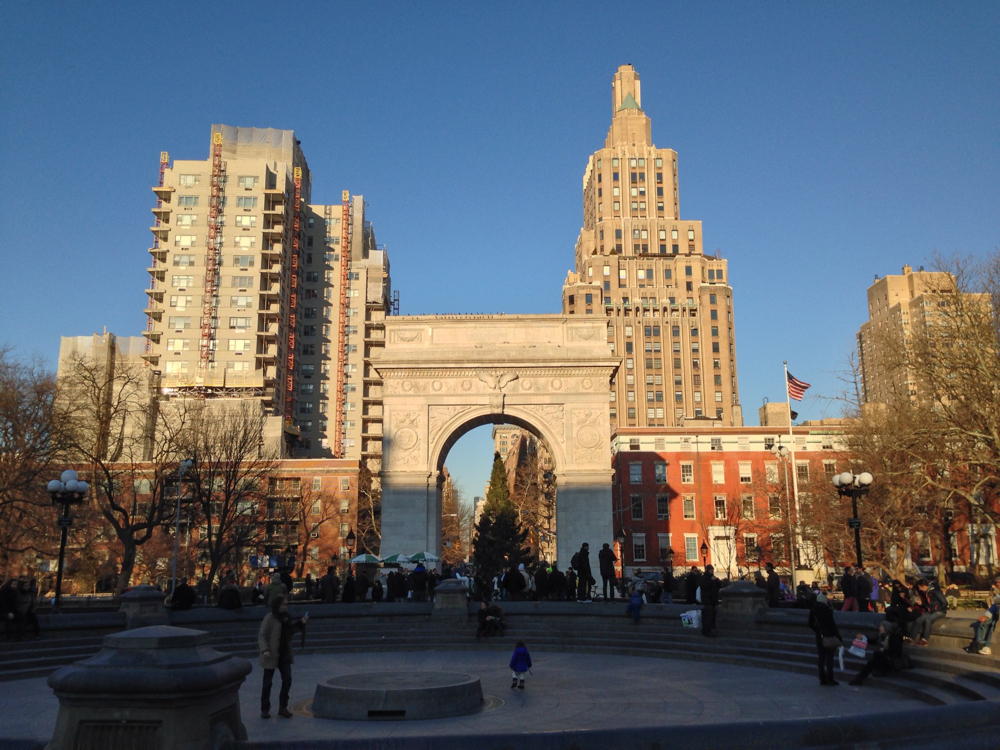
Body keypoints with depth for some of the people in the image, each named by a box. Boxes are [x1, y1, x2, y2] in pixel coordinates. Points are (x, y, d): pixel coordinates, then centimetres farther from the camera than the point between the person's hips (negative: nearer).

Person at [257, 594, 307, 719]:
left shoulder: (286, 617, 7)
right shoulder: (269, 618, -13)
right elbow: (262, 635, -16)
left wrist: (301, 623, 3)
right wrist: (264, 650, -30)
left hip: (284, 655, 6)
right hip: (271, 655, -6)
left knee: (287, 679, 4)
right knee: (267, 682, 5)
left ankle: (283, 707, 15)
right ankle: (265, 710, 18)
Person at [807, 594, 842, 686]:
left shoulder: (813, 610, 4)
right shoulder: (827, 610, -14)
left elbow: (810, 624, 10)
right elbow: (832, 624, -14)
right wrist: (839, 637, -9)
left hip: (819, 637, 5)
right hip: (829, 636, -5)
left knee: (821, 657, 10)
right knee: (829, 658, 1)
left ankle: (822, 679, 12)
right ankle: (830, 679, 0)